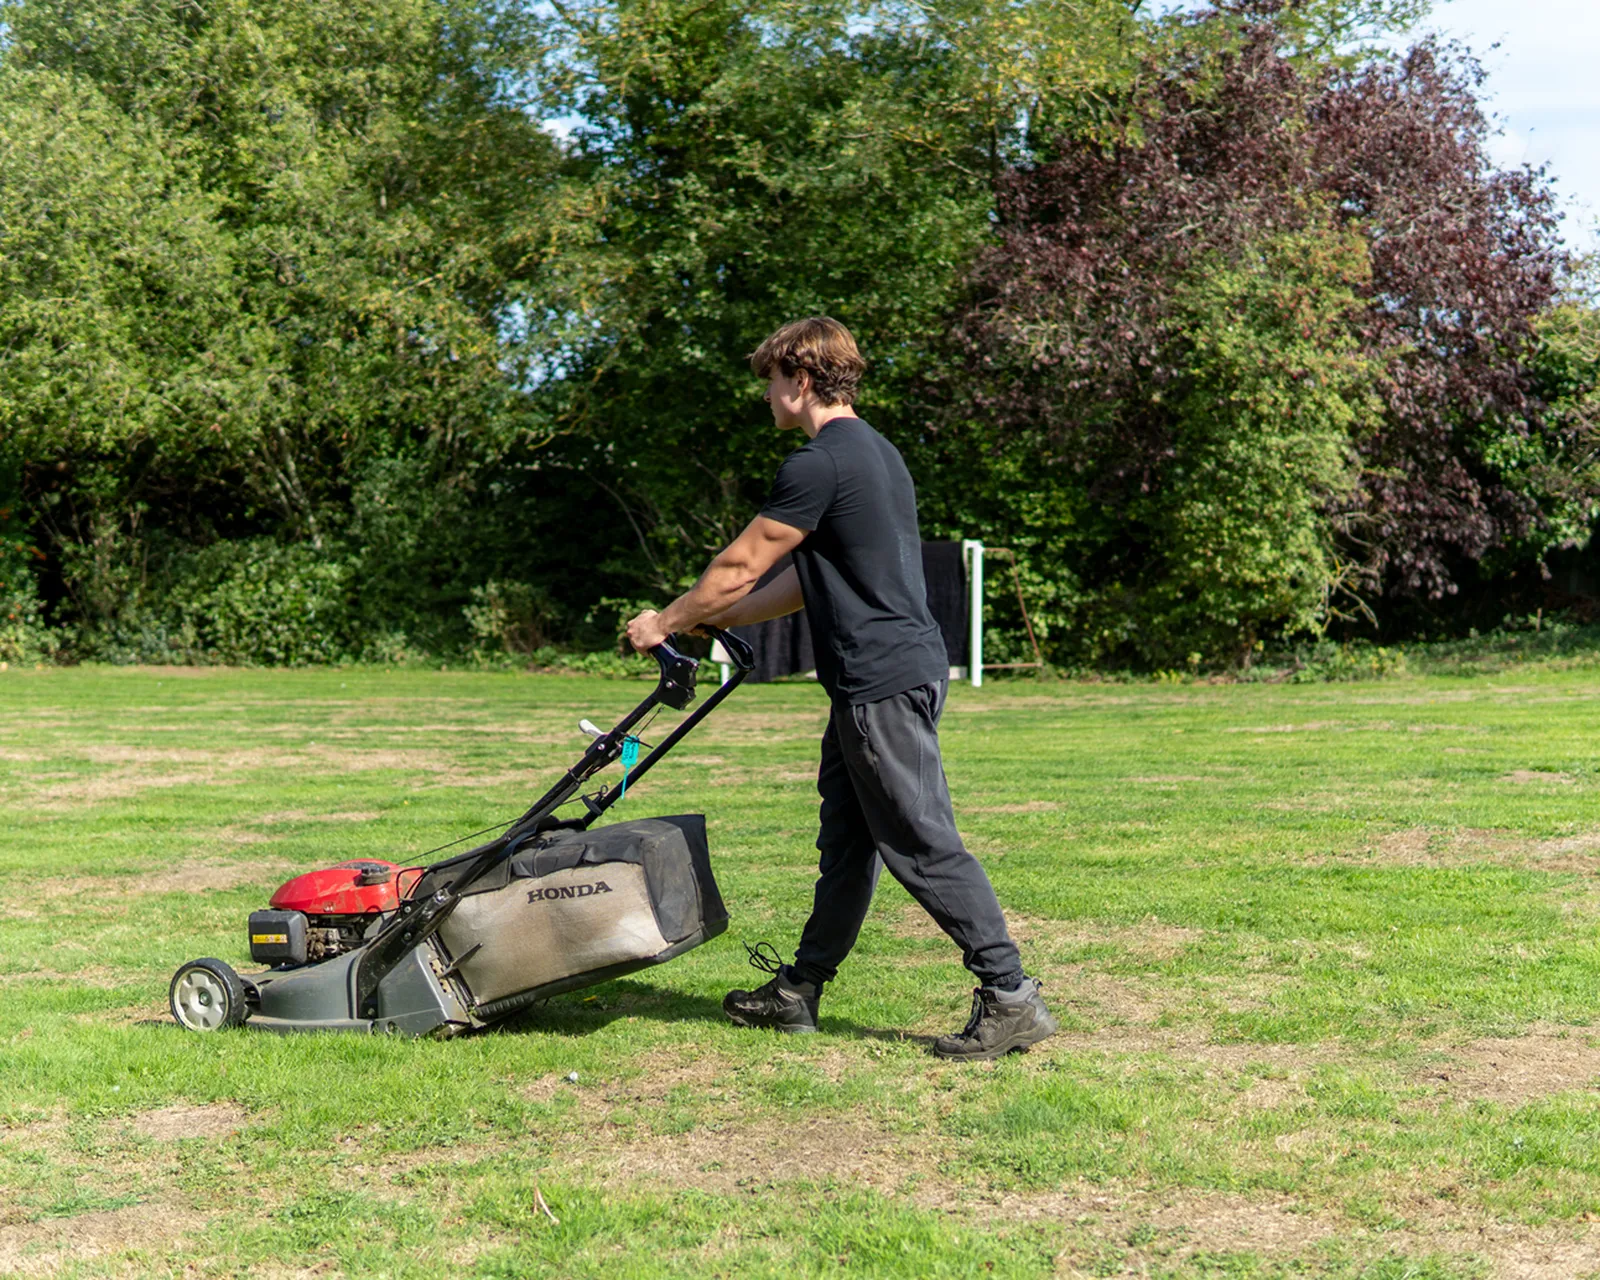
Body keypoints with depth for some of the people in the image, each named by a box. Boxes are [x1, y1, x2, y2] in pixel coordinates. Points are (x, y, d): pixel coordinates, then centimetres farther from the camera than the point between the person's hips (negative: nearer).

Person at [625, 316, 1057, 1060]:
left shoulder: (820, 463, -15)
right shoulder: (873, 453, 18)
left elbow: (740, 567, -9)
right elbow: (811, 581, 23)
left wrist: (665, 623, 6)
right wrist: (712, 621, 25)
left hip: (885, 681, -11)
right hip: (878, 680, 11)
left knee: (923, 845, -6)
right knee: (845, 842, 16)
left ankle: (1011, 998, -2)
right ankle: (799, 990, 25)